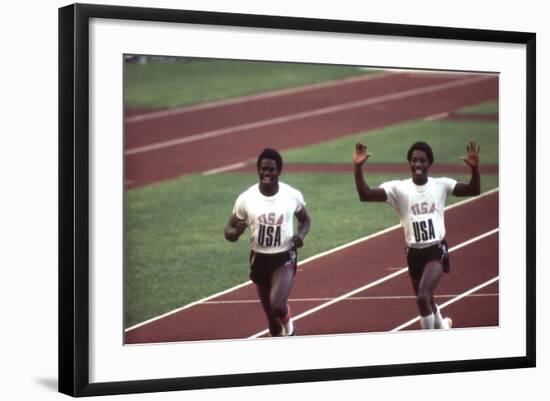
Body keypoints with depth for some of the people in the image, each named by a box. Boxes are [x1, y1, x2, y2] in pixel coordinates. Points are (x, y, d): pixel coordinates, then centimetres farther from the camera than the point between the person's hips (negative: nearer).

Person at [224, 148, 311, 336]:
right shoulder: (246, 199, -11)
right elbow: (229, 229, -2)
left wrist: (301, 235, -11)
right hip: (260, 259, 2)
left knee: (277, 305, -24)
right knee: (271, 315, 13)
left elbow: (305, 219, 10)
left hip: (285, 257, -2)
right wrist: (235, 232, -26)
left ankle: (288, 325, 12)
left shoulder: (293, 195, -10)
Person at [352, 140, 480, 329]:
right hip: (414, 253, 3)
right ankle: (440, 324, 55)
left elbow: (473, 190, -12)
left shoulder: (440, 185, -5)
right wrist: (358, 167, -34)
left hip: (436, 251, -3)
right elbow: (365, 195, -20)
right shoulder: (398, 188, -8)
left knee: (423, 297, -23)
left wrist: (474, 168, -30)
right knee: (424, 300, 21)